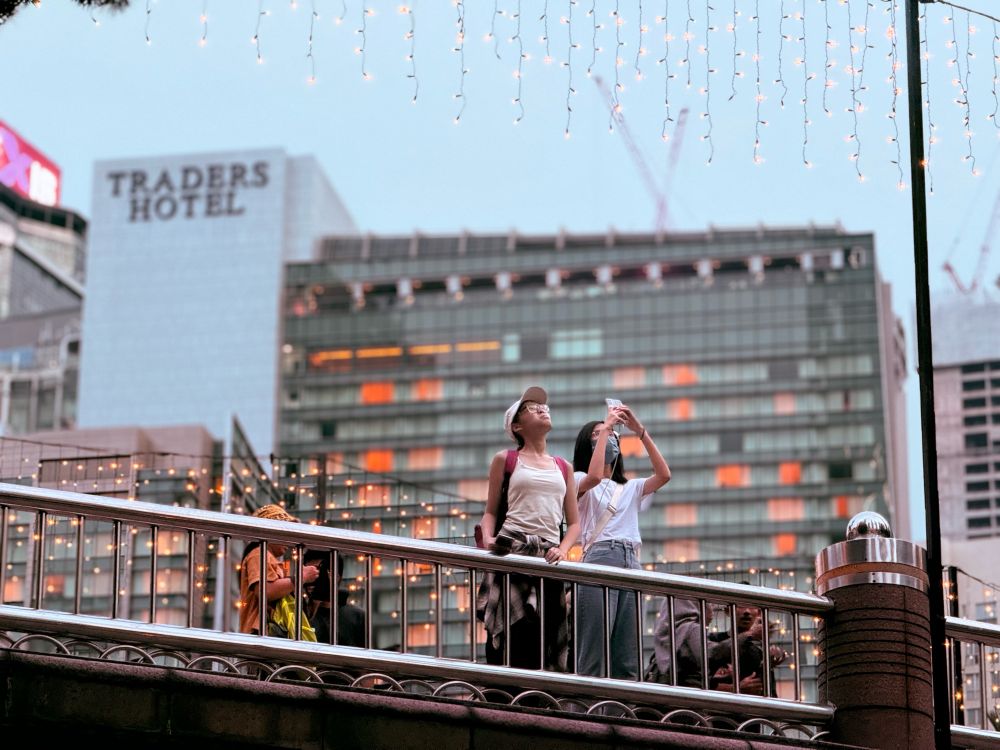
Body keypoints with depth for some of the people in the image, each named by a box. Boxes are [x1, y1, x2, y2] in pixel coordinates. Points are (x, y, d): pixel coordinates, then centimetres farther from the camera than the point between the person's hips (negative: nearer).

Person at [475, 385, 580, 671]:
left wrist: (562, 550, -3)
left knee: (545, 638, -3)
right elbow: (490, 511, 9)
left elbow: (574, 522, 16)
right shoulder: (506, 460, 11)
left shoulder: (562, 468, 19)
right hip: (511, 551, -3)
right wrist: (488, 539, -12)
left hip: (548, 556, 3)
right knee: (510, 635, -12)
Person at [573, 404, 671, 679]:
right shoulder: (580, 482, 12)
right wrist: (605, 427, -6)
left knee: (627, 659, -1)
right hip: (600, 558, -6)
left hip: (631, 563, 6)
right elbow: (594, 476, -13)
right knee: (594, 654, -14)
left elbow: (663, 475, 8)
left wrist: (640, 431, 6)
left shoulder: (631, 488, 26)